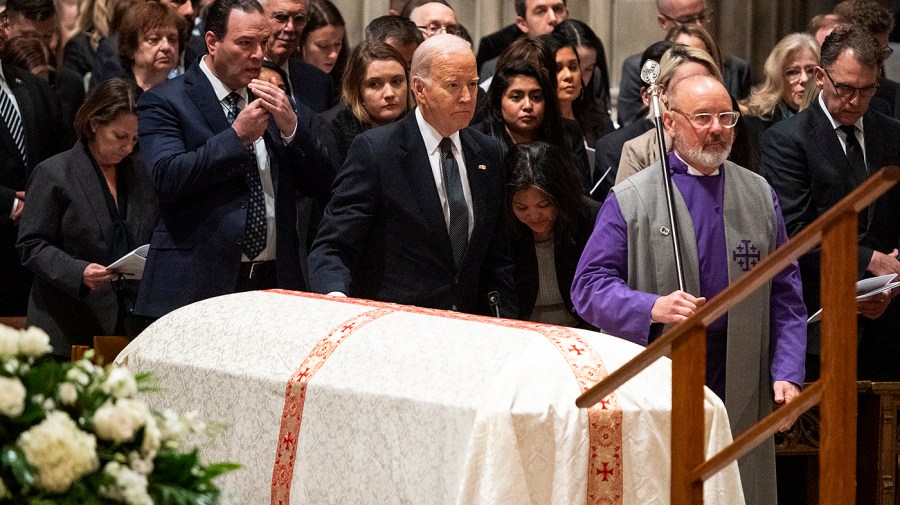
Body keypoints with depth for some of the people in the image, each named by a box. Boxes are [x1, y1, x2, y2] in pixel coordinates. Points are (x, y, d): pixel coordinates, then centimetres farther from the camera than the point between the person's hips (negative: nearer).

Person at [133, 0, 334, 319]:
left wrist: (290, 125, -5)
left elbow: (319, 185, 11)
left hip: (275, 281, 5)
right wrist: (237, 136, -15)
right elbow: (167, 177, -17)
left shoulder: (272, 102, 15)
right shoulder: (165, 102, -2)